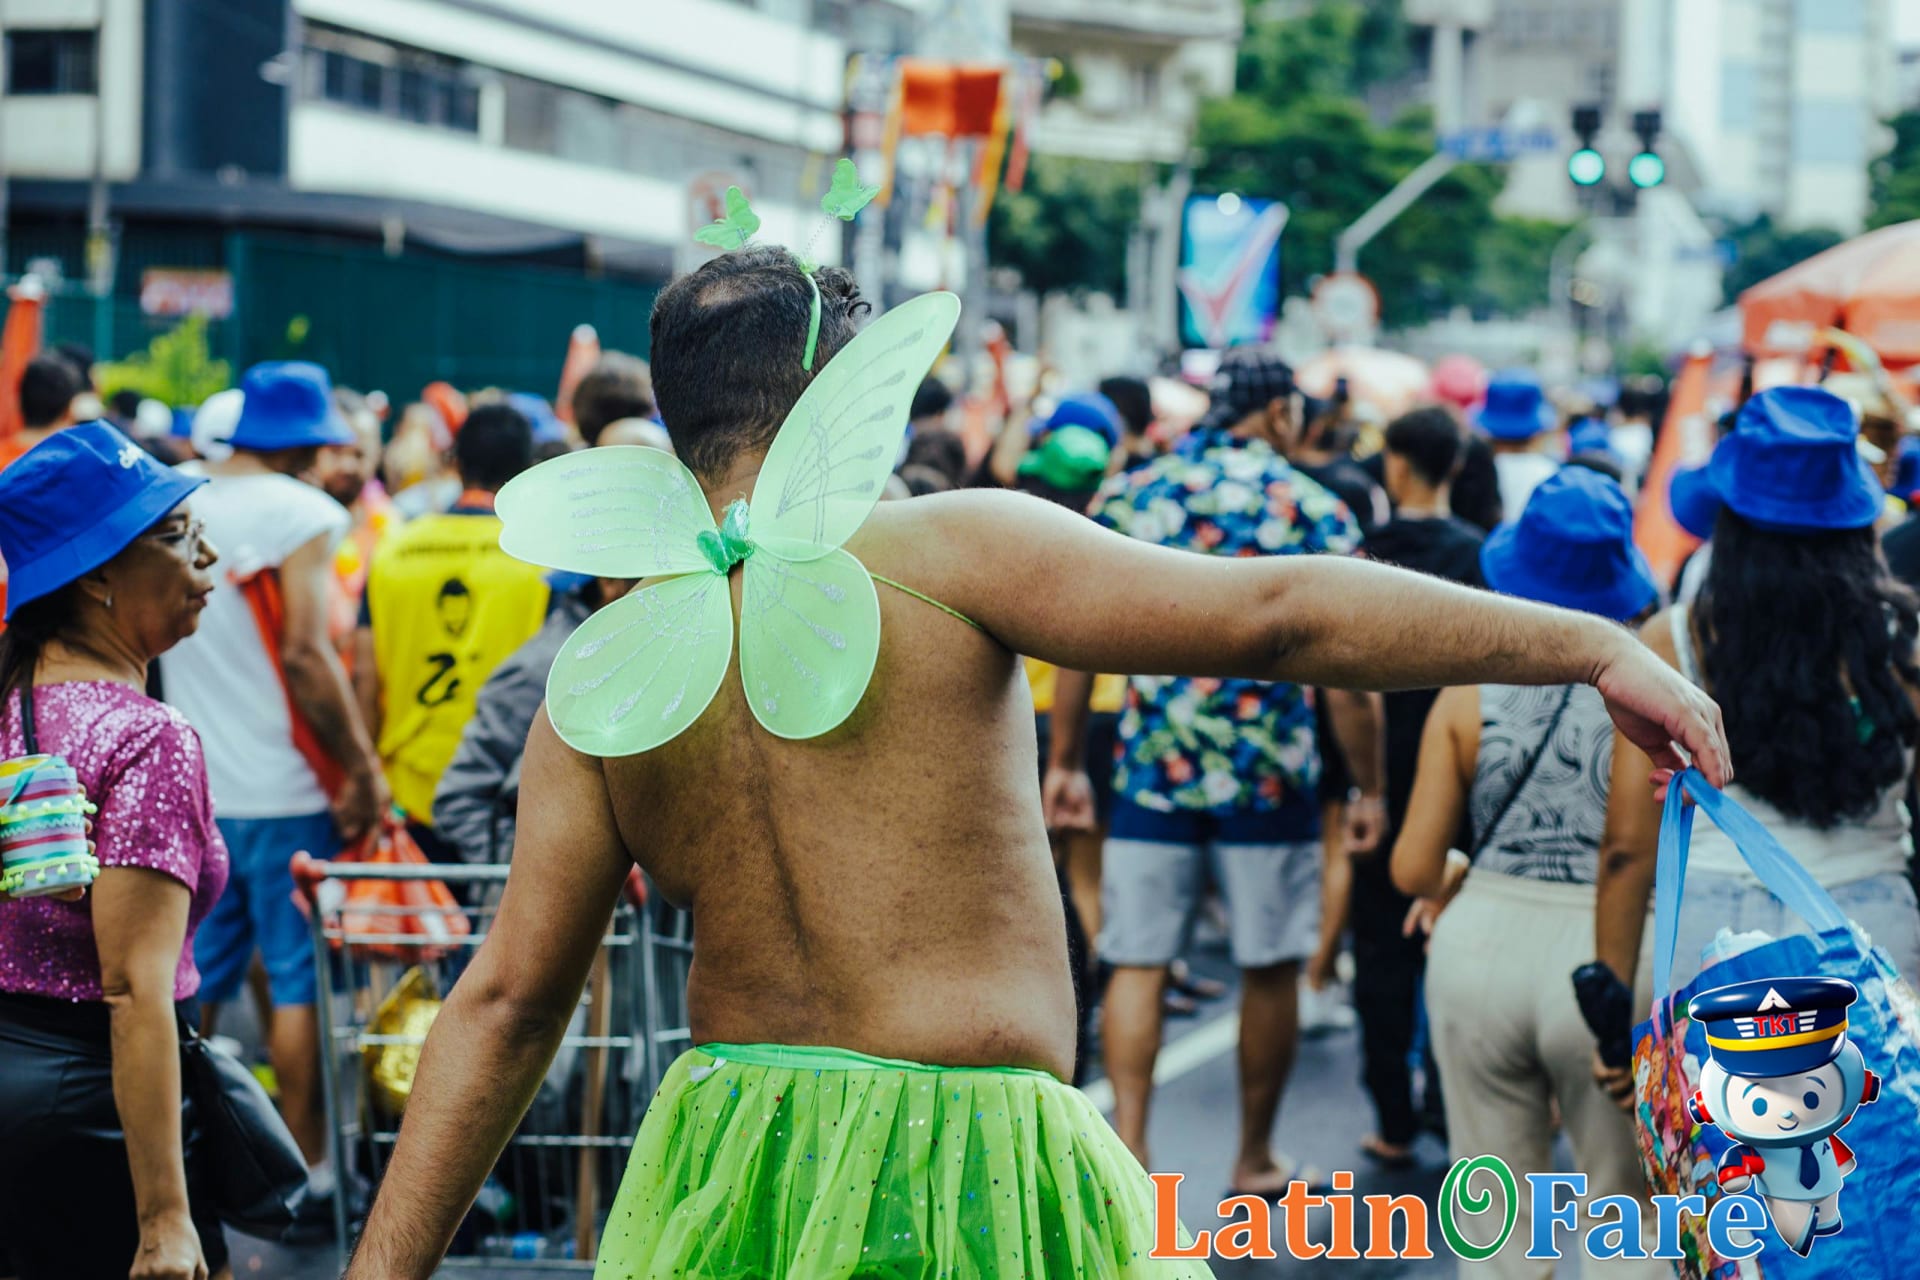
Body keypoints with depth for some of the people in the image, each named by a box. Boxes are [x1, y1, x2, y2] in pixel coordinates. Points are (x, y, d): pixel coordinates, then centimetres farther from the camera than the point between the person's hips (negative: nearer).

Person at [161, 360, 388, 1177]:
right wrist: (363, 767, -13)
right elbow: (305, 653, -19)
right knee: (300, 979, 3)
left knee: (191, 980, 12)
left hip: (189, 782, 6)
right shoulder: (299, 513, -12)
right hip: (283, 789, -6)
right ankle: (303, 1162, 7)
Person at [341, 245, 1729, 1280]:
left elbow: (506, 1001, 3)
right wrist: (1592, 646, -8)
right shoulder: (939, 551, -8)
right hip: (962, 1168, -5)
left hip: (721, 1166, 5)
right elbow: (1278, 614, -13)